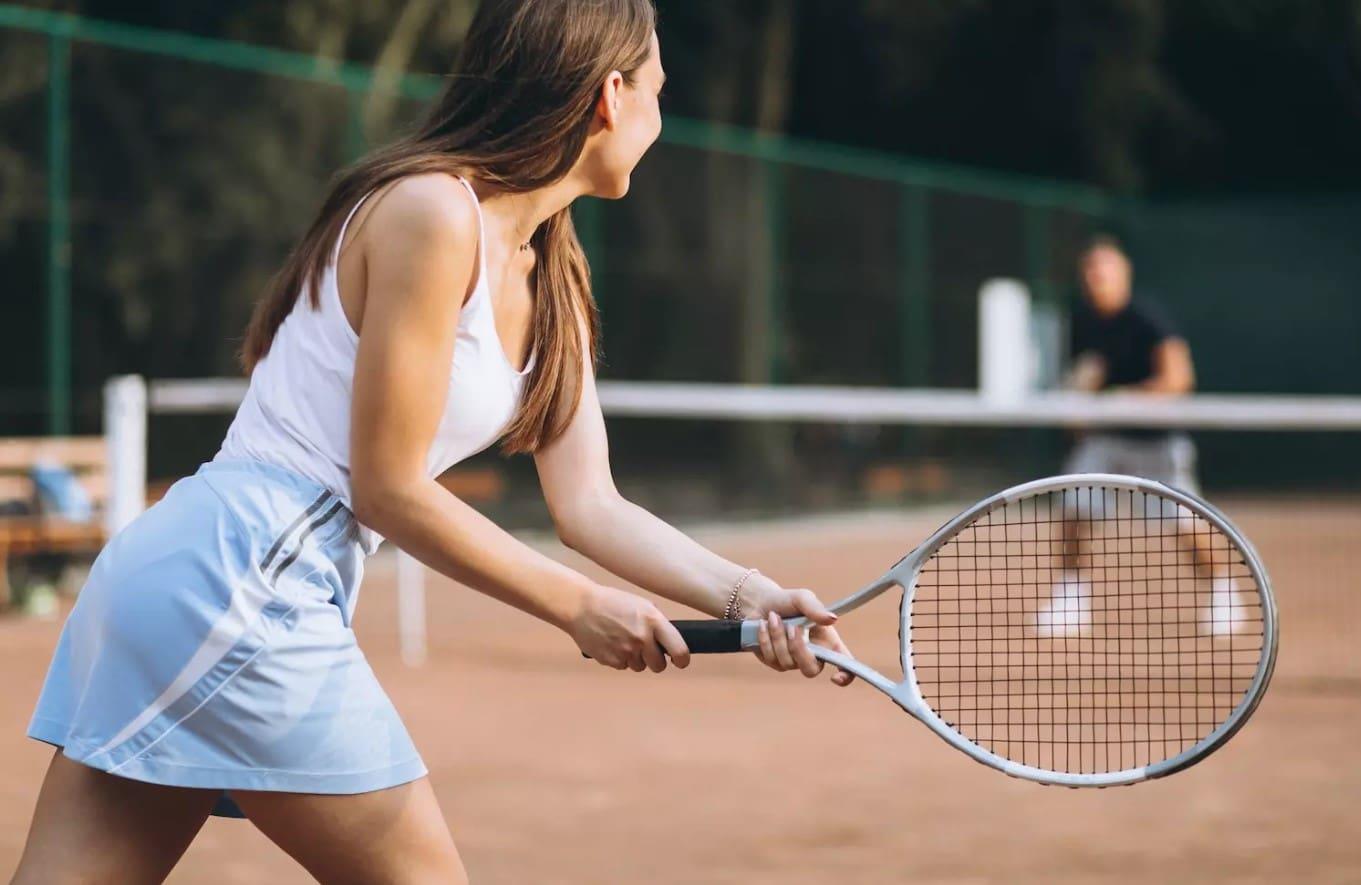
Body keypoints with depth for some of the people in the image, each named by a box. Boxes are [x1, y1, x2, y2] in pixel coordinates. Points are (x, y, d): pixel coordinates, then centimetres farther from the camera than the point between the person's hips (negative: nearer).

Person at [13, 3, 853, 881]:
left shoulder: (553, 286, 14)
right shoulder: (432, 210, -15)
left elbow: (589, 504, 11)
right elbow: (390, 490, -14)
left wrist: (743, 593, -3)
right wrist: (577, 605, -7)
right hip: (242, 575, -9)